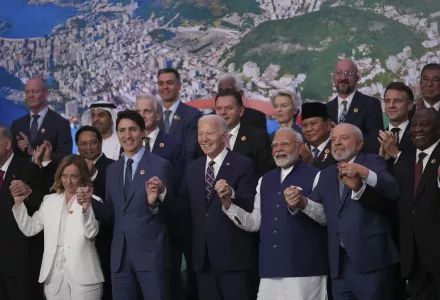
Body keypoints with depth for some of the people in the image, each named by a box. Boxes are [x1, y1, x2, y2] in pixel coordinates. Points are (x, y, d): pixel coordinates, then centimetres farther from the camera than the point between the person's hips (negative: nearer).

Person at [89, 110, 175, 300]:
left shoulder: (160, 165, -4)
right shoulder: (112, 169, 13)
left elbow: (174, 209, -6)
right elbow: (110, 214, 14)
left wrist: (158, 196, -26)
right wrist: (89, 200, -4)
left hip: (149, 251, -5)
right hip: (119, 253, 5)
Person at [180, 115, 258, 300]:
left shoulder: (243, 165, -5)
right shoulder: (192, 169, 13)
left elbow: (251, 206, -14)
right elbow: (185, 206, 14)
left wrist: (231, 194, -33)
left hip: (233, 254, -5)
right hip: (203, 256, 6)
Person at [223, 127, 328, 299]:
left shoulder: (314, 175, -1)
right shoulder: (265, 180, 18)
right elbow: (255, 222, 14)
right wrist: (228, 204, 1)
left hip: (304, 266, -5)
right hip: (270, 267, 5)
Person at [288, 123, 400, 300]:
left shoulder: (373, 162, 3)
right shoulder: (325, 175, 19)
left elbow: (393, 192, -14)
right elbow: (324, 215, 11)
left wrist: (365, 173, -26)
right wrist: (303, 203, -7)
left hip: (371, 257, -5)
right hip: (339, 261, 5)